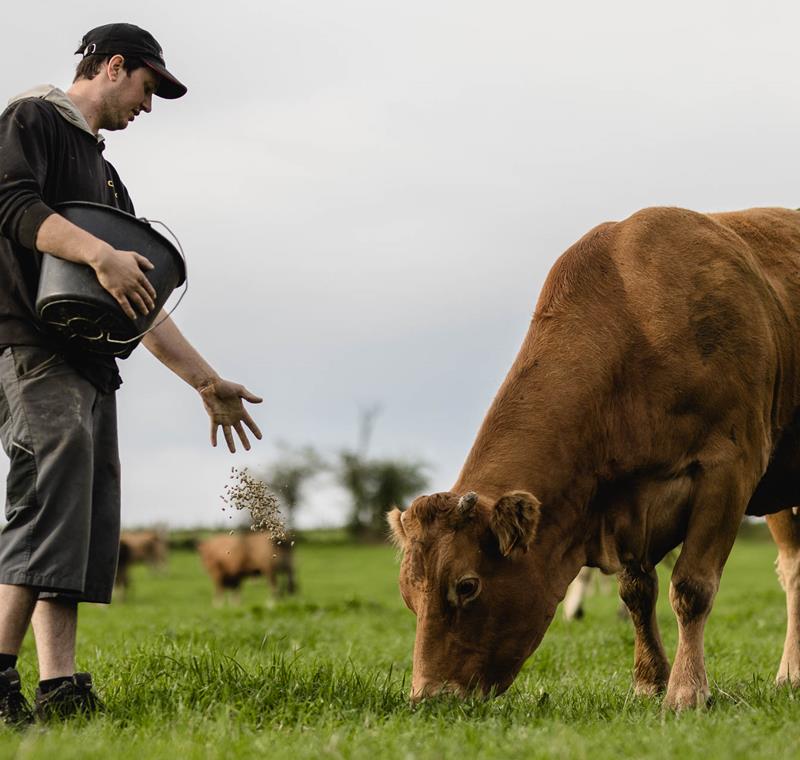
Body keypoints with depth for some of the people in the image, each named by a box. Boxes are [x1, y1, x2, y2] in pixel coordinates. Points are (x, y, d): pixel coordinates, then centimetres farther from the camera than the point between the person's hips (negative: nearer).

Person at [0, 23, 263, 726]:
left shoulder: (107, 178, 31)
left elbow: (141, 303, 30)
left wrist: (207, 381, 27)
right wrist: (99, 252, -27)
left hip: (87, 363, 9)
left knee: (89, 523, -2)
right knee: (60, 456, -27)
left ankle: (60, 690, -8)